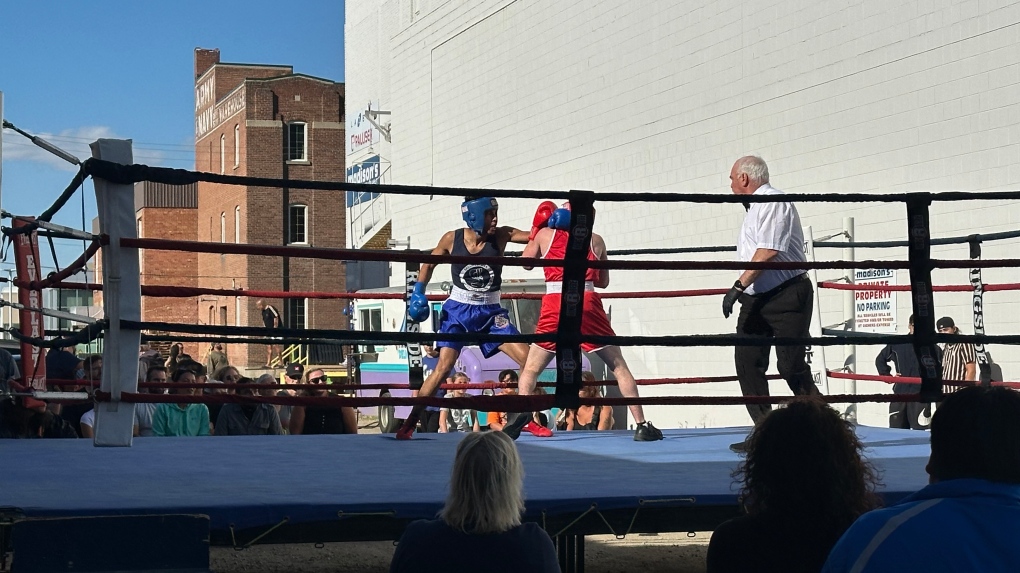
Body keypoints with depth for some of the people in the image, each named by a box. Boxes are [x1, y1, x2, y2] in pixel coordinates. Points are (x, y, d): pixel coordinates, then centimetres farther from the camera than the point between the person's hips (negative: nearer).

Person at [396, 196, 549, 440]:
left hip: (490, 312, 2)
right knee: (443, 367, -13)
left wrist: (551, 223, -34)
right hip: (458, 310, -2)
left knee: (528, 359, -9)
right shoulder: (452, 239, -8)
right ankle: (409, 423, -3)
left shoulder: (501, 236, -7)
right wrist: (418, 292, 1)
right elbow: (429, 263, 9)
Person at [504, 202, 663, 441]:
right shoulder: (595, 240, 18)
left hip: (555, 304, 0)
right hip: (588, 303, 0)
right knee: (619, 366, 9)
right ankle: (641, 425, 3)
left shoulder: (545, 234, 15)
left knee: (531, 369, 11)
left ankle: (521, 410, -14)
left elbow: (526, 263, 31)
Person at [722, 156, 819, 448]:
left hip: (786, 295, -9)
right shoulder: (754, 208, 19)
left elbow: (768, 252, -21)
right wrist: (743, 290, 17)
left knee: (791, 366, -9)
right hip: (757, 298, 9)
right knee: (748, 362, 0)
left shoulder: (774, 202, -12)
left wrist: (738, 286, -22)